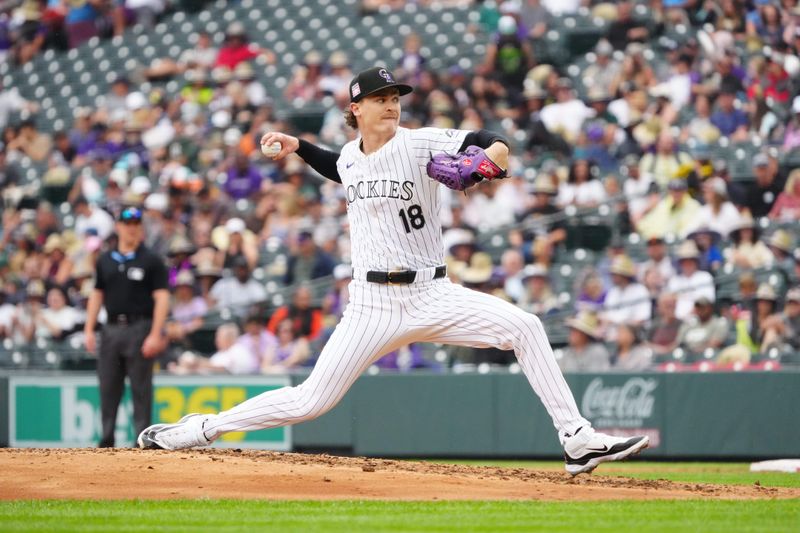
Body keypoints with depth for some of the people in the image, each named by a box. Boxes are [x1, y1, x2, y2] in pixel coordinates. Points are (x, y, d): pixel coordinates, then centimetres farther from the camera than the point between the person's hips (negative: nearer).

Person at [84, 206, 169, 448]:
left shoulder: (151, 261, -1)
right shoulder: (105, 261, 13)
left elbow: (161, 298, -6)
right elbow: (97, 295, 16)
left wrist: (155, 335, -15)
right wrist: (89, 329, 7)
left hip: (139, 328, -5)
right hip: (111, 329, 5)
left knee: (141, 389, -4)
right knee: (108, 389, 5)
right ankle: (107, 441, 10)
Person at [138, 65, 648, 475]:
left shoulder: (419, 143, -7)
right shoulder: (350, 155, 7)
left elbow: (488, 142, -19)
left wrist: (493, 156, -41)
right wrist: (298, 148, 23)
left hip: (433, 296, -2)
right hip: (373, 305, 2)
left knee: (524, 327, -23)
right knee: (311, 401, -2)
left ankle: (577, 440, -20)